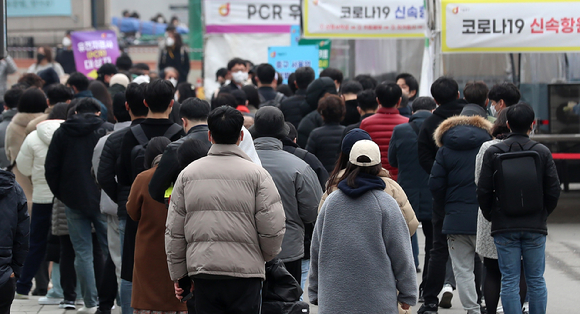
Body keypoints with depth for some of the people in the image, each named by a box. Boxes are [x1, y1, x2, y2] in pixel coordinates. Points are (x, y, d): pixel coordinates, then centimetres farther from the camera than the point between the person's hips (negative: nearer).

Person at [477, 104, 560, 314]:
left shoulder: (493, 152, -3)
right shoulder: (542, 152, -2)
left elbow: (483, 191, -4)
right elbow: (554, 190, -1)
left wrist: (491, 216, 12)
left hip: (504, 227, 0)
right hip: (535, 227, 1)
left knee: (509, 281, 1)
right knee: (536, 281, 9)